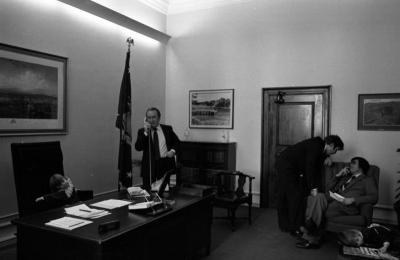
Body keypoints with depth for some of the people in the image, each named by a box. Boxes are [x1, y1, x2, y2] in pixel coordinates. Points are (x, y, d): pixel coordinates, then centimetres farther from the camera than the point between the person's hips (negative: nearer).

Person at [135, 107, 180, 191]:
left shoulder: (167, 129, 10)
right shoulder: (142, 131, 6)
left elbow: (177, 142, 16)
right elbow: (138, 147, -7)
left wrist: (173, 151, -5)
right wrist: (145, 133, -14)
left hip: (166, 164, 1)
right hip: (149, 165, 0)